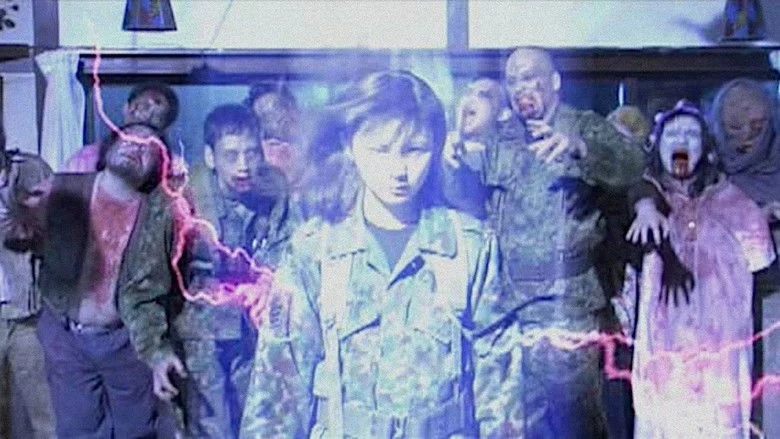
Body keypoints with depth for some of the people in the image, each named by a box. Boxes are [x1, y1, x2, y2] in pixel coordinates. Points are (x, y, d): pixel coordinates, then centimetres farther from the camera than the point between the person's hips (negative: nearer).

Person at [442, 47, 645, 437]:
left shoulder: (585, 127, -1)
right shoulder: (500, 140, 13)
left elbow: (631, 164, -20)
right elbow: (476, 202, 20)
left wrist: (578, 148, -40)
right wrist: (456, 169, -2)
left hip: (566, 302, -5)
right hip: (505, 299, 5)